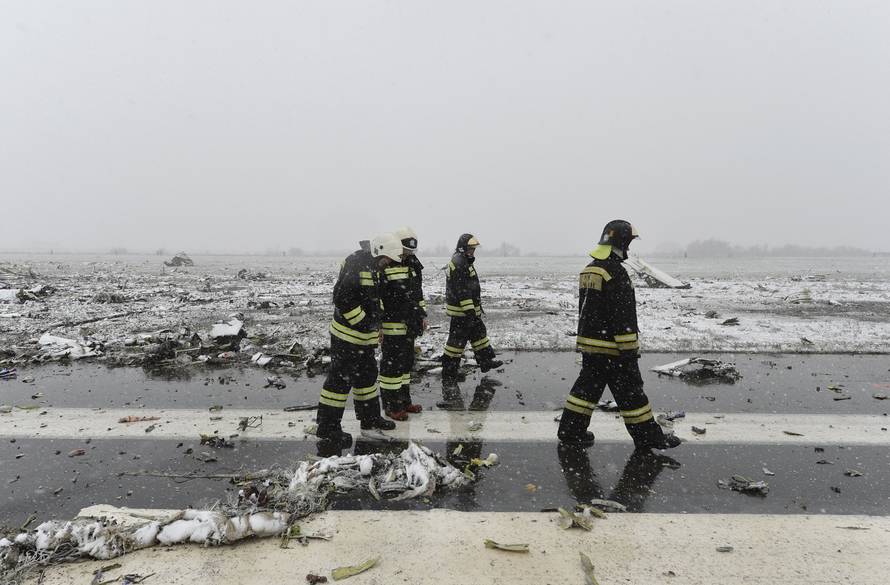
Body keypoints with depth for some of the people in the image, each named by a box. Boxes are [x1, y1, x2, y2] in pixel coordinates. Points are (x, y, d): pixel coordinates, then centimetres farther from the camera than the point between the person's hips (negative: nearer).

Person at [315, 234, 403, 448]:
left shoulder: (372, 268, 12)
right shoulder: (356, 266, -21)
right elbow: (342, 299, -27)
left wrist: (374, 322, 15)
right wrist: (364, 322, -22)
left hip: (365, 337, 10)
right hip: (348, 335, -10)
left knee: (367, 375, 19)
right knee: (340, 378, -4)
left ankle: (370, 417, 33)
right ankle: (328, 426, 6)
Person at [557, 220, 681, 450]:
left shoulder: (588, 270, 10)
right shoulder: (616, 272, -19)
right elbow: (623, 316, -20)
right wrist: (629, 350, -16)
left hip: (589, 343, 8)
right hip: (612, 346, -8)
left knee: (588, 385, 14)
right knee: (630, 391, 3)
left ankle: (570, 429, 17)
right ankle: (648, 436, 15)